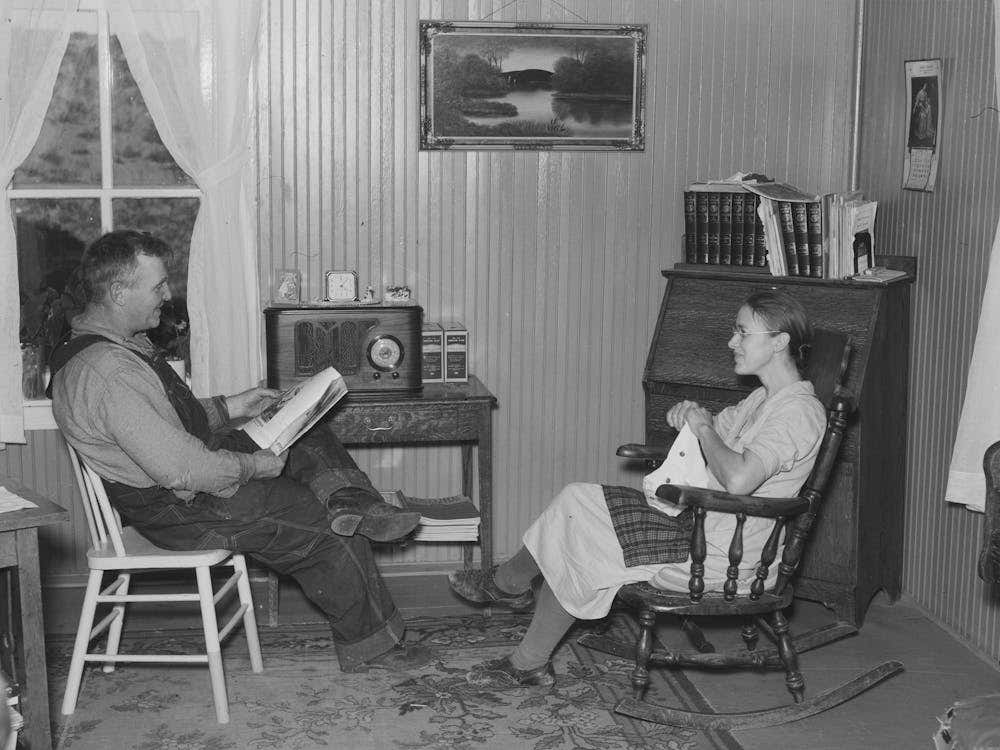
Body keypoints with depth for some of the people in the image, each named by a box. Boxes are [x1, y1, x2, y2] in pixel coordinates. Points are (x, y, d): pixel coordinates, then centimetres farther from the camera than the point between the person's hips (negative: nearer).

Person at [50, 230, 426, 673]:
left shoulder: (120, 342, 5)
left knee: (311, 439, 13)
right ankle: (367, 644, 12)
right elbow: (181, 468, -32)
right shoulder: (106, 375, -31)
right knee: (328, 532, -4)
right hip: (178, 510, -11)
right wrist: (255, 466, -17)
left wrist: (229, 407, 10)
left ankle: (353, 504, -12)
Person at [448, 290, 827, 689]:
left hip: (721, 557, -10)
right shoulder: (765, 399, 15)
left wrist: (703, 427, -15)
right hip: (699, 522, 10)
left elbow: (737, 480, -32)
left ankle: (507, 581, 16)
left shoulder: (800, 411, -17)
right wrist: (687, 414, 2)